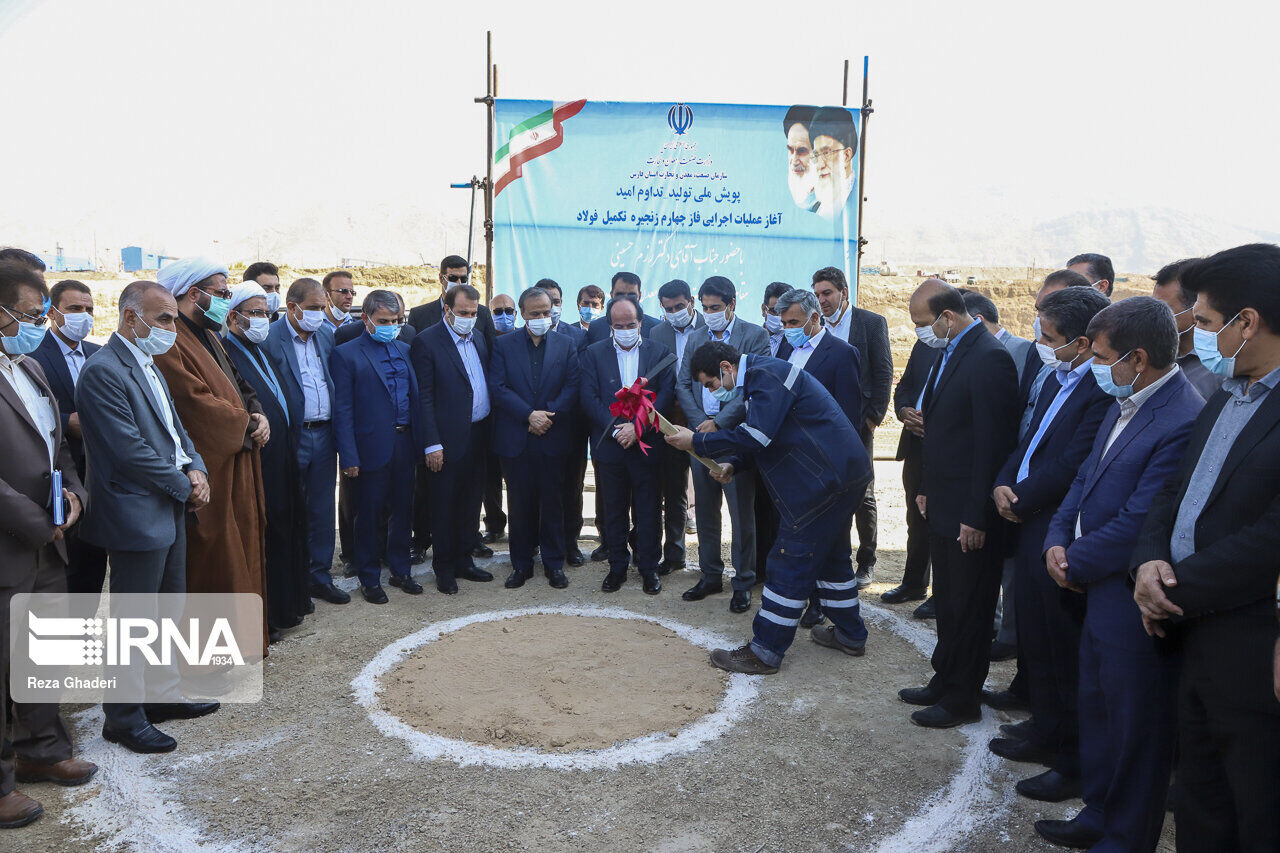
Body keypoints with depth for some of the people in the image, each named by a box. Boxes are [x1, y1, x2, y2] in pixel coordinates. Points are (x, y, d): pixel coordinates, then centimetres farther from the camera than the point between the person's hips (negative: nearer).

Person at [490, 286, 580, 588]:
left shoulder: (567, 344, 6)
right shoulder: (504, 345, 4)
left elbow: (572, 387, -1)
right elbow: (497, 387, -5)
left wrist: (548, 414, -13)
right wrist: (529, 414, -15)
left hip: (552, 438, 0)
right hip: (515, 439, 0)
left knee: (553, 503, 6)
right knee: (520, 504, 7)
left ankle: (554, 563, 19)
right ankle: (521, 564, 20)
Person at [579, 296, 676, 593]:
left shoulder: (660, 353, 3)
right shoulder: (593, 353, 4)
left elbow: (665, 395, -5)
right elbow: (589, 398, -3)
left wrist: (637, 427, -15)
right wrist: (615, 428, -14)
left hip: (647, 445, -1)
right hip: (609, 446, 1)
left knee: (647, 510, 6)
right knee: (613, 510, 10)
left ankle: (649, 568, 19)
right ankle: (617, 567, 23)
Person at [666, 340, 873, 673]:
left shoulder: (767, 374, -16)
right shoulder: (765, 373, 17)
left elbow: (756, 435, -26)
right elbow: (765, 437, 21)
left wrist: (696, 442, -17)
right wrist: (732, 465, 6)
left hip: (824, 480, -11)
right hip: (842, 474, 11)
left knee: (790, 563, -5)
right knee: (831, 555, 22)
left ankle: (764, 652, 2)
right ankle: (850, 634, 37)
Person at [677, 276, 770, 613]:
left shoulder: (754, 335, -3)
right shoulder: (696, 338, 13)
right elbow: (683, 385, 10)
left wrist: (719, 422, -15)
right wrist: (700, 422, -6)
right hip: (702, 433, 5)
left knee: (742, 512, 0)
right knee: (706, 510, 12)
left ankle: (743, 582, 13)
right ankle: (710, 576, 24)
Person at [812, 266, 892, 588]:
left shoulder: (872, 322, -1)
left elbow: (884, 373, -3)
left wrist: (873, 417, -8)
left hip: (857, 425, -3)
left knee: (862, 495, 4)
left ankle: (866, 562, 18)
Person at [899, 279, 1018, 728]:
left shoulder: (989, 359, -19)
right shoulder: (950, 351, 10)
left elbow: (994, 443, -20)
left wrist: (977, 515, -19)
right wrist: (927, 488, 17)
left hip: (970, 513, -9)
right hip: (944, 506, 9)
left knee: (968, 609, 6)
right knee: (947, 602, 20)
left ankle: (961, 700, 20)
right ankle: (944, 682, 35)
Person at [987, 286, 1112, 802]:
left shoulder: (1104, 392, -20)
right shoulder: (1057, 381, 11)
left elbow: (1070, 468, -22)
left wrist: (1021, 500, -10)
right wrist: (1003, 484, -2)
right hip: (1029, 529, 10)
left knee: (1059, 650, 3)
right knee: (1034, 640, 21)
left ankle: (1073, 763, 19)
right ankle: (1046, 735, 39)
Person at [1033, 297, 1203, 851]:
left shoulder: (1183, 422, -24)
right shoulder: (1125, 403, 6)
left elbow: (1137, 522, -24)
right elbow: (1087, 477, 12)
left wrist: (1077, 563, -11)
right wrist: (1059, 539, -1)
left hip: (1135, 603, -9)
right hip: (1100, 588, 9)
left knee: (1136, 725, 9)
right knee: (1098, 708, 22)